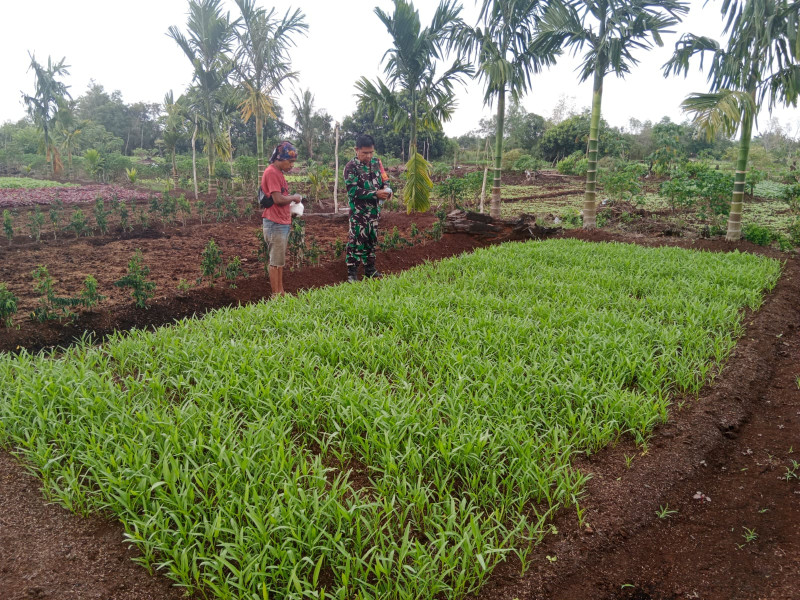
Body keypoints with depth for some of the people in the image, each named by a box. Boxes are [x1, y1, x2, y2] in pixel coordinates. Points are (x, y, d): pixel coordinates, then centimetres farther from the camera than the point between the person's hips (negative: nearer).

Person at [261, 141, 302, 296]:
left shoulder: (278, 173, 15)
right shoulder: (271, 173, -15)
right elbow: (278, 198, -22)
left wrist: (292, 200, 5)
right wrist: (294, 197, -8)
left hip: (282, 223, 10)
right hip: (275, 223, -10)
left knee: (280, 260, 14)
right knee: (276, 261, -3)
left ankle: (280, 292, 22)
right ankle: (276, 295, 4)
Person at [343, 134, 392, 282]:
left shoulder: (376, 162, 6)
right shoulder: (351, 167, -12)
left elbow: (385, 180, 12)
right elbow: (353, 191, -19)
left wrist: (387, 190, -12)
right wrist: (376, 193, -22)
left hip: (374, 210, 6)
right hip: (358, 212, -6)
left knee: (372, 239, 14)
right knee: (356, 240, -4)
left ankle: (370, 268, 27)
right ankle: (352, 272, 3)